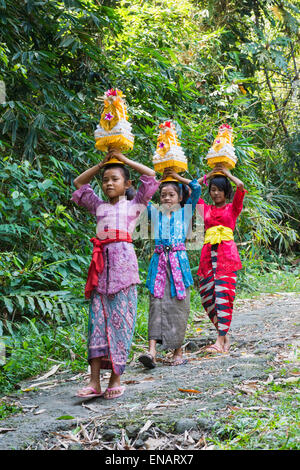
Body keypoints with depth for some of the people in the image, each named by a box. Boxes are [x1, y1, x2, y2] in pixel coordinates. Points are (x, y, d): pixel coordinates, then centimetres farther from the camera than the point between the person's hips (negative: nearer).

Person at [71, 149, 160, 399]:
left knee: (120, 317, -5)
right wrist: (101, 164, 25)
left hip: (123, 259, -4)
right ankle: (95, 381, -5)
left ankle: (116, 378, 1)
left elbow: (150, 175, 6)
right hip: (101, 262, 4)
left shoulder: (134, 205, 11)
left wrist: (124, 159, 13)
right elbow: (79, 183, 32)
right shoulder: (99, 206, 21)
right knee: (97, 317, -3)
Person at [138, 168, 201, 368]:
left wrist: (178, 178, 10)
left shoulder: (185, 212, 10)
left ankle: (178, 351, 10)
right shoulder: (154, 212, 15)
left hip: (179, 260, -1)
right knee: (157, 304, -7)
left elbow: (197, 188, 2)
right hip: (159, 261, 1)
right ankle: (152, 351, -16)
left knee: (178, 305, 0)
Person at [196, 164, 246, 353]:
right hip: (208, 253, 4)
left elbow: (240, 186, -5)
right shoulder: (206, 208, 17)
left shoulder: (233, 208, 9)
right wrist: (208, 176, 20)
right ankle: (224, 334, 11)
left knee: (224, 294, -11)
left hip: (226, 253, -4)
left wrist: (227, 173, 10)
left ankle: (220, 340, -14)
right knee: (207, 295, -1)